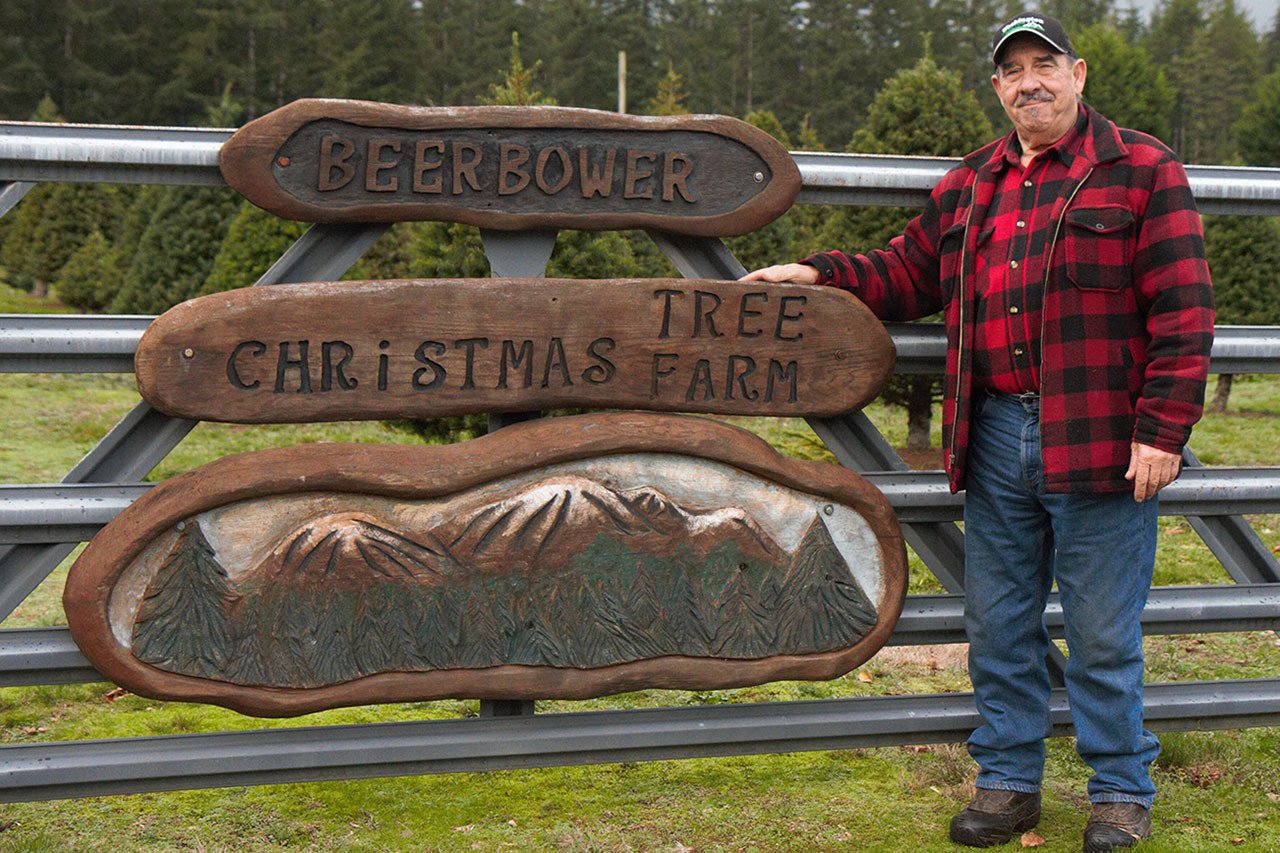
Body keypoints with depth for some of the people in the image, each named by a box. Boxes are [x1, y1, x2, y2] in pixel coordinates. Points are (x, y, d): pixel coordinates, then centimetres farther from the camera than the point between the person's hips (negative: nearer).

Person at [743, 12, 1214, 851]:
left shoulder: (1141, 171, -3)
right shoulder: (968, 187, 15)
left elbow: (1182, 311, -8)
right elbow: (909, 272, 23)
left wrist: (1163, 428, -14)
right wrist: (820, 273, 8)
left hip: (1100, 441, -5)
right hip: (996, 437, 5)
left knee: (1104, 633, 3)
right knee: (998, 623, 12)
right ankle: (1008, 782, 25)